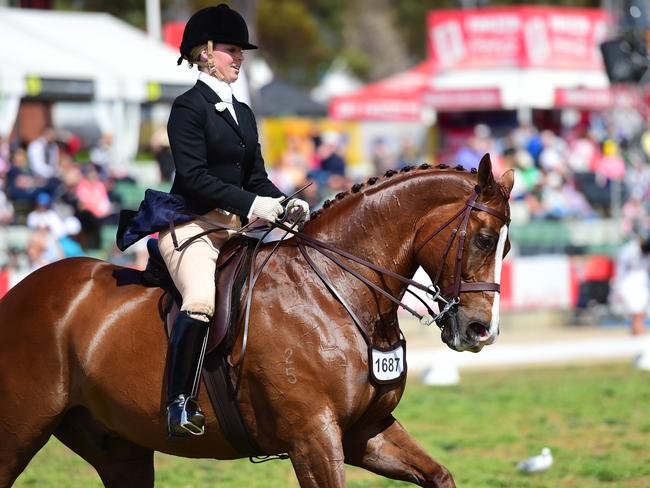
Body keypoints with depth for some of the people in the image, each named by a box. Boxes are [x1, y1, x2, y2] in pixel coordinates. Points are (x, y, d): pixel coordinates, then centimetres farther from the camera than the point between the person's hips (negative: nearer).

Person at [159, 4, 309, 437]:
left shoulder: (243, 113, 19)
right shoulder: (189, 108, -6)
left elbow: (255, 177, 18)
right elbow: (194, 177, -16)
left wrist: (285, 203, -3)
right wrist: (251, 204, -23)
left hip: (235, 226, 9)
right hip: (191, 224, -9)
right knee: (203, 299, -32)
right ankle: (180, 402, -30)